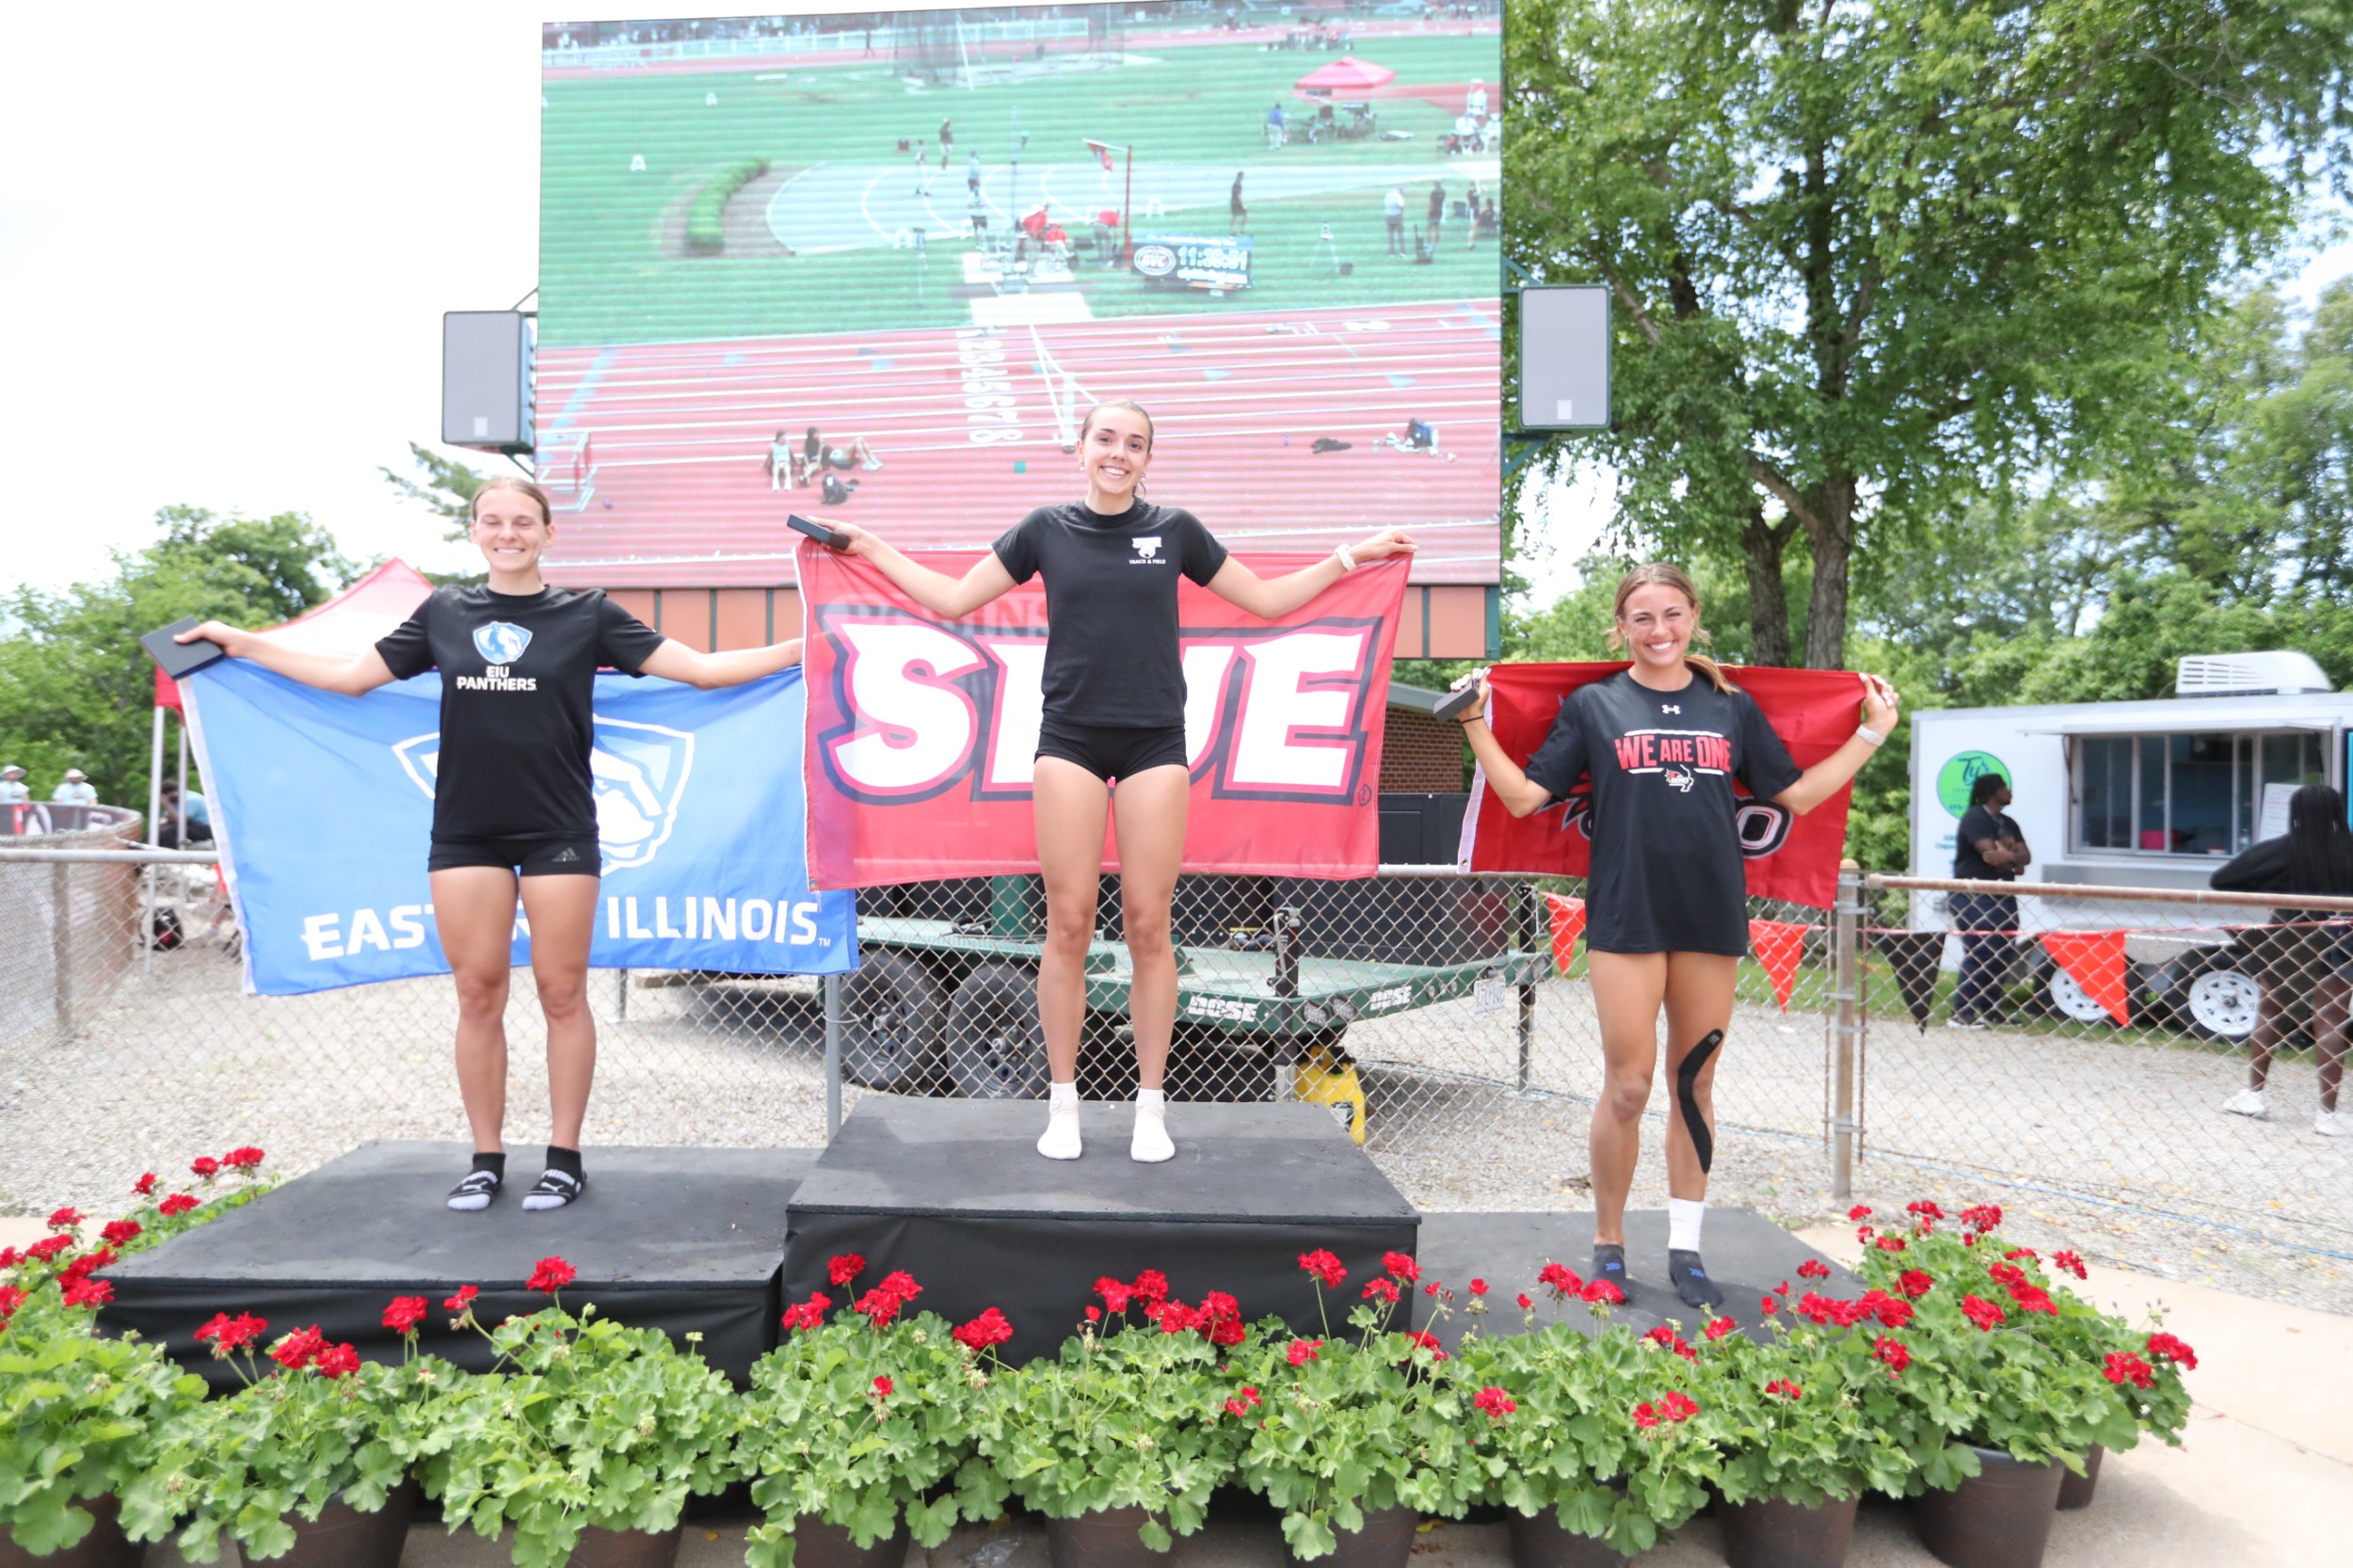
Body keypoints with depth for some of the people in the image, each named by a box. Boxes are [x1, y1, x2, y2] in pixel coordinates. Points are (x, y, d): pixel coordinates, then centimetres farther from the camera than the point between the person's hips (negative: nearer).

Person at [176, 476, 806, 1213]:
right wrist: (239, 642, 15)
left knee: (562, 993, 2)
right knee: (478, 995, 5)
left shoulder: (587, 613, 2)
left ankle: (564, 1159, 13)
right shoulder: (445, 612, 9)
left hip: (558, 831, -2)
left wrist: (799, 649, -11)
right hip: (465, 831, 3)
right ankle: (486, 1161, 17)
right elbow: (351, 675, 16)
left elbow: (700, 668, -3)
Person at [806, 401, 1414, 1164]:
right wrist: (870, 548, 15)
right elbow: (953, 599, 13)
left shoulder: (1175, 529, 8)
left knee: (1148, 927, 0)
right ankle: (1063, 1104, 12)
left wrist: (1350, 557, 13)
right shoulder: (1047, 529, 8)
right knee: (1068, 924, -1)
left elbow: (1267, 599, 15)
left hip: (1154, 744, 0)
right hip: (1070, 742, 0)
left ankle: (1151, 1107, 12)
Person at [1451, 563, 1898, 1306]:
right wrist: (1475, 722, -5)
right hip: (1627, 915, -2)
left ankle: (1684, 1249, 20)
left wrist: (1872, 733, 12)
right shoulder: (1593, 705, 4)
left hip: (1712, 916, 3)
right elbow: (1522, 797, 1)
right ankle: (1608, 1245, 16)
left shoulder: (1732, 707, 10)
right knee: (1627, 1086, -2)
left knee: (1695, 1085, 9)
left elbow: (1798, 794, 14)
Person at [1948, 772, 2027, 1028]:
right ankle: (1962, 1014, -10)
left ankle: (1990, 1011, 15)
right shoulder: (1975, 817, -8)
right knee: (1977, 955, -13)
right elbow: (1990, 853, -19)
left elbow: (2025, 857, 9)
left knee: (2001, 957, 7)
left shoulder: (2008, 823, 20)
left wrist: (2008, 856, -12)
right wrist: (2014, 858, -1)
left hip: (2002, 898, 9)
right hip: (1974, 899, -9)